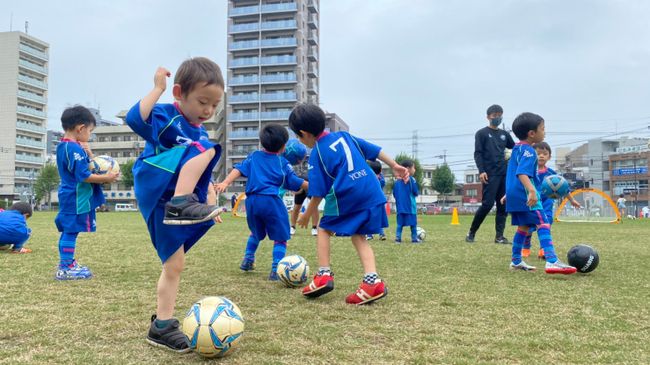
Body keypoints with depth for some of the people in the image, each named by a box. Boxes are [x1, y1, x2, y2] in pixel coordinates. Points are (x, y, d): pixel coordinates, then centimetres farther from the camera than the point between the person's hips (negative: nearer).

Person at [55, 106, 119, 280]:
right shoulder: (75, 148, -19)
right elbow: (84, 176, -22)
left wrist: (87, 153, 4)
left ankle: (66, 263, 27)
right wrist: (106, 178, -15)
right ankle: (66, 269, 1)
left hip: (69, 196, 10)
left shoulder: (63, 146, 13)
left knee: (68, 231, 16)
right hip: (76, 198, -10)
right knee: (71, 231, -5)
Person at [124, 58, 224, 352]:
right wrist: (158, 88, -24)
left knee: (174, 264, 6)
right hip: (156, 190, -8)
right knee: (205, 149, -21)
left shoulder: (200, 133, 19)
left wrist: (211, 202, 18)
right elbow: (135, 119, -28)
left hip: (170, 203, 8)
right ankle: (182, 203, -35)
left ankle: (162, 326, 15)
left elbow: (205, 175, 26)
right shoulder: (166, 116, -5)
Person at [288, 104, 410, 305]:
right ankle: (372, 281, -1)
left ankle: (324, 275, 7)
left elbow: (318, 193, -2)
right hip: (373, 193, 6)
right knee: (359, 236, 14)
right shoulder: (343, 135, 16)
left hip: (346, 196, -6)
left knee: (324, 229, 16)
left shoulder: (317, 155, -1)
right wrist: (395, 166, 20)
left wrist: (306, 216, 11)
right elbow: (375, 150, 16)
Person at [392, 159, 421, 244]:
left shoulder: (397, 181, 7)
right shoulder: (411, 179, -10)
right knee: (413, 223, 5)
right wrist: (417, 192, 11)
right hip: (410, 205, -5)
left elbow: (394, 193, 10)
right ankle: (414, 238, 10)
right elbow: (416, 192, -11)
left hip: (400, 206, 5)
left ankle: (398, 238, 2)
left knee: (400, 223, 8)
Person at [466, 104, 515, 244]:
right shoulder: (482, 133, 3)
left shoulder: (504, 134, 17)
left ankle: (499, 236, 5)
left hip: (504, 174, 6)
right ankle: (471, 232, 1)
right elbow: (477, 153, -5)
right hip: (490, 174, -5)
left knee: (503, 205, 1)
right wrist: (481, 171, -16)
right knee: (487, 204, -12)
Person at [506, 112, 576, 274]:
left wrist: (509, 194, 36)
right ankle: (552, 262, -25)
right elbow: (522, 173, -29)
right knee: (543, 224, -15)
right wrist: (532, 191, -42)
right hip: (524, 195, -10)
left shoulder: (516, 149, 18)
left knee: (523, 226, 17)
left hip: (514, 194, 10)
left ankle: (516, 261, 23)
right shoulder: (528, 151, -14)